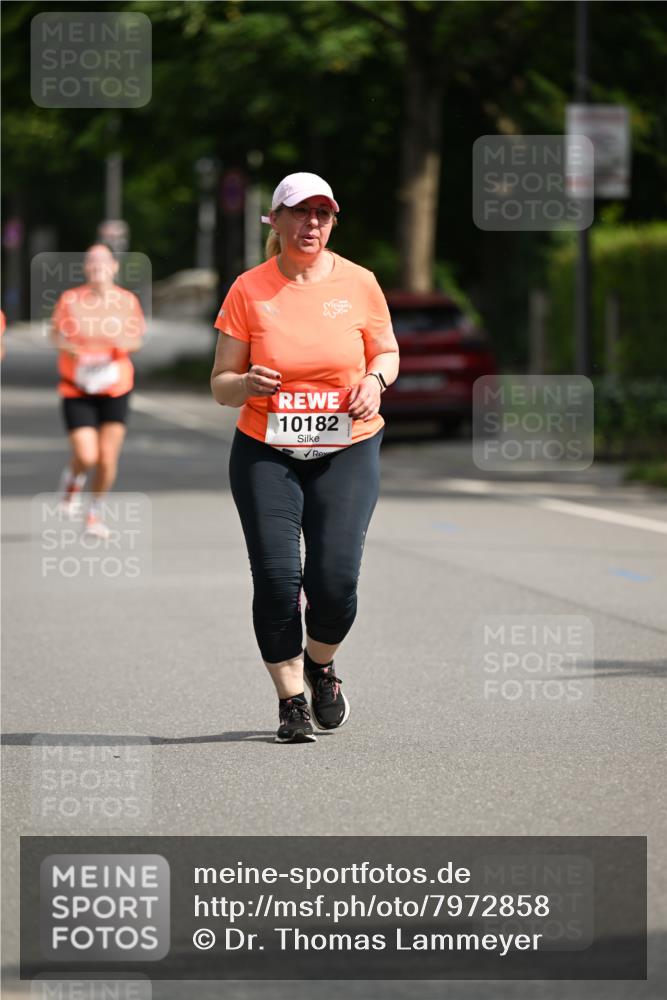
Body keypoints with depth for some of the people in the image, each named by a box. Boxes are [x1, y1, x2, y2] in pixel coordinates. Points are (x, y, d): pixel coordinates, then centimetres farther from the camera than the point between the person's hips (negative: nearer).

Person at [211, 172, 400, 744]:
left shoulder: (358, 284, 1)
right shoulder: (248, 291, -1)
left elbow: (388, 352, 16)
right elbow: (220, 385, 2)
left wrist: (375, 381, -7)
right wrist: (246, 384, -21)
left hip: (347, 449, 0)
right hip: (265, 453, 0)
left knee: (335, 578, -12)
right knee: (276, 578, -11)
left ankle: (321, 664, 21)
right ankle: (291, 701, 6)